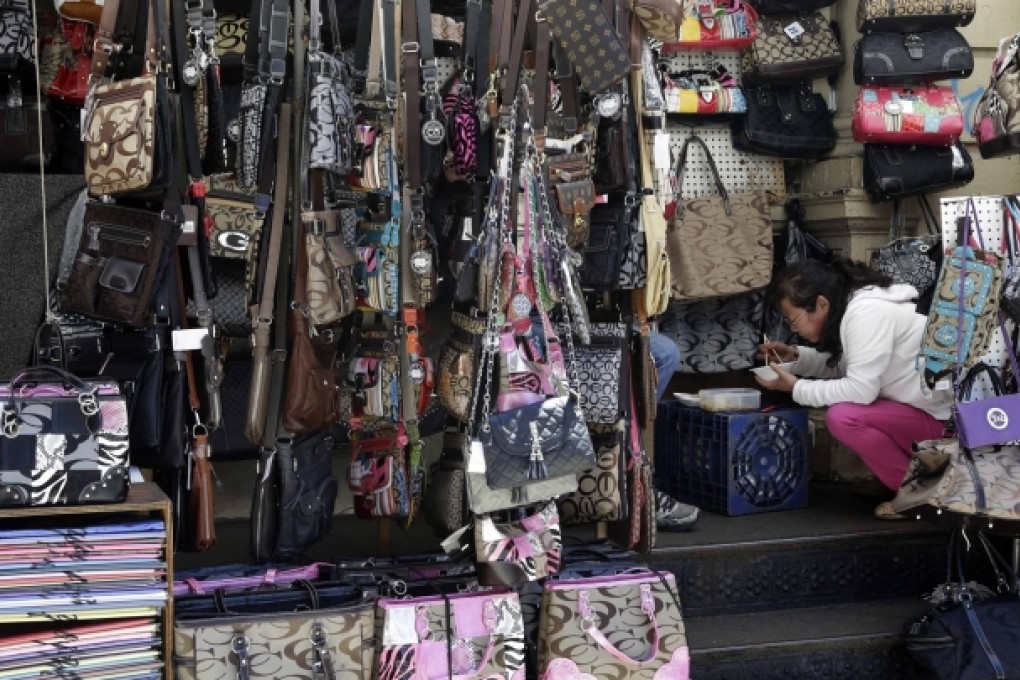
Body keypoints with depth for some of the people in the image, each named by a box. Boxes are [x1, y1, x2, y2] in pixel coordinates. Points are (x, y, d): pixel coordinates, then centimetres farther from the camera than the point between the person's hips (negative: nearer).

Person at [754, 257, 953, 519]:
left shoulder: (867, 312, -25)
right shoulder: (849, 304, 4)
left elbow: (860, 389, -27)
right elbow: (843, 366, 17)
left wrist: (796, 387, -17)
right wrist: (796, 356, 3)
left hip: (942, 415, -10)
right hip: (918, 404, 10)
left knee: (841, 417, -24)